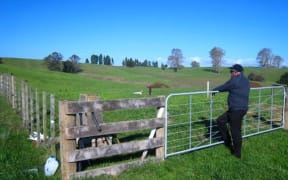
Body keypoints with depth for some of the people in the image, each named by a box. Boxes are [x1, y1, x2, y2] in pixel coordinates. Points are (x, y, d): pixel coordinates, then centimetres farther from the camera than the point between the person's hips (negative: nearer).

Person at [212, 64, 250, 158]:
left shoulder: (234, 80, -15)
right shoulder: (246, 81, 12)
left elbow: (223, 87, -4)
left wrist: (214, 90, 14)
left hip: (236, 110, -9)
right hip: (243, 108, 9)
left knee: (235, 131, 2)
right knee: (220, 120, 15)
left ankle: (237, 153, 15)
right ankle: (228, 141, 23)